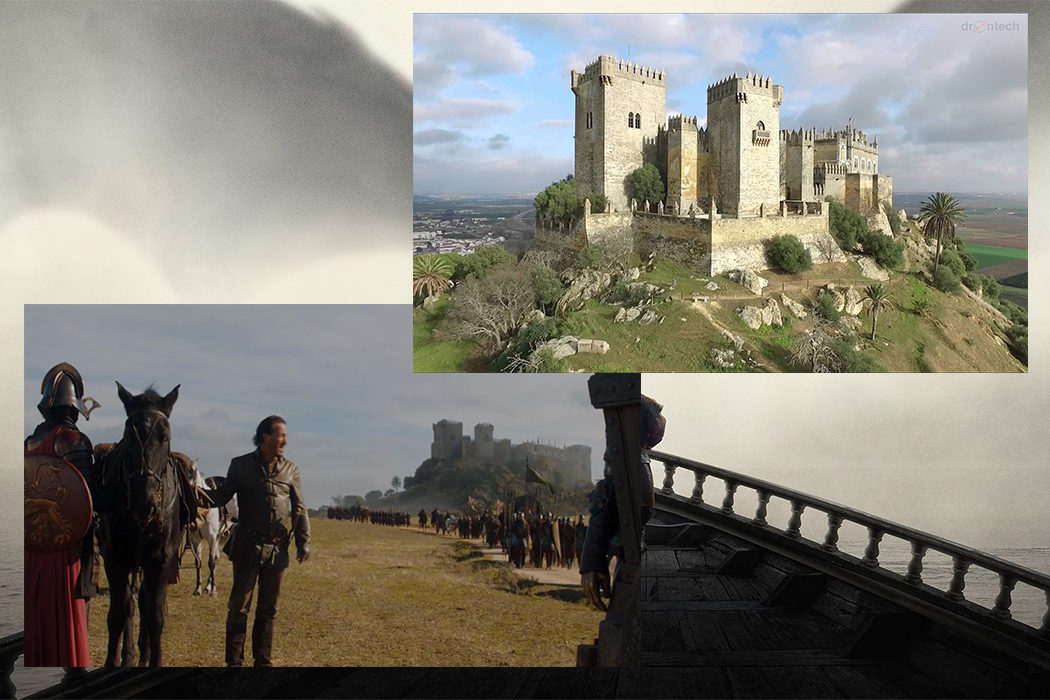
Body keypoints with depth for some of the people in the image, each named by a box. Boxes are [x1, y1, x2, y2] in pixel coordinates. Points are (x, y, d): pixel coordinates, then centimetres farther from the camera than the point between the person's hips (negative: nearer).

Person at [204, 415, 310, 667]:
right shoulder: (241, 465, 1)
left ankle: (263, 660, 20)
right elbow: (222, 496, 4)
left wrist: (304, 541, -3)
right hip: (248, 547, -2)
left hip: (277, 549, 3)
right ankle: (234, 661, 11)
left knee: (268, 608, 10)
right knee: (239, 606, 3)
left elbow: (300, 509, 7)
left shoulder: (291, 470, 6)